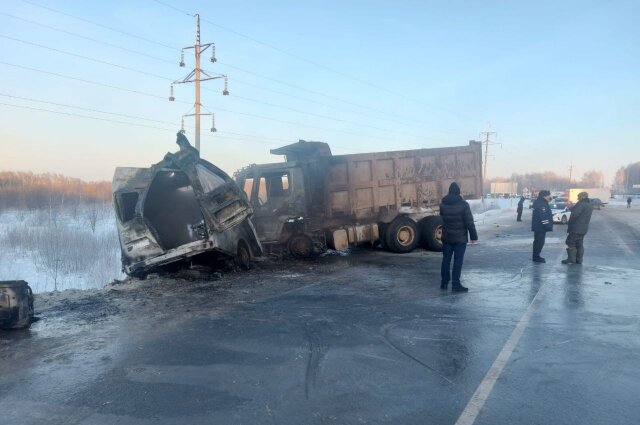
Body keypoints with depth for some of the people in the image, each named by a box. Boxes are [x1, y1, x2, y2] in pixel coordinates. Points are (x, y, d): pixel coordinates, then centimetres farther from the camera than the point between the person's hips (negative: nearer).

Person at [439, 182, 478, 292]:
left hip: (446, 237, 4)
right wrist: (473, 236, -6)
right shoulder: (463, 204, -13)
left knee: (446, 259, 12)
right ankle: (455, 284, 0)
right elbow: (469, 222, -13)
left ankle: (444, 282, 19)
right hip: (460, 238, -4)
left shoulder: (442, 204, 1)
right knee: (458, 261, 0)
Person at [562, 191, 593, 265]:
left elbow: (574, 214, -27)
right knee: (579, 244, 14)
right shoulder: (590, 205, 14)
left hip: (576, 228, -9)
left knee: (571, 243, -2)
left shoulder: (581, 204, -17)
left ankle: (571, 259, -4)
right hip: (584, 228, 9)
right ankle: (579, 260, 15)